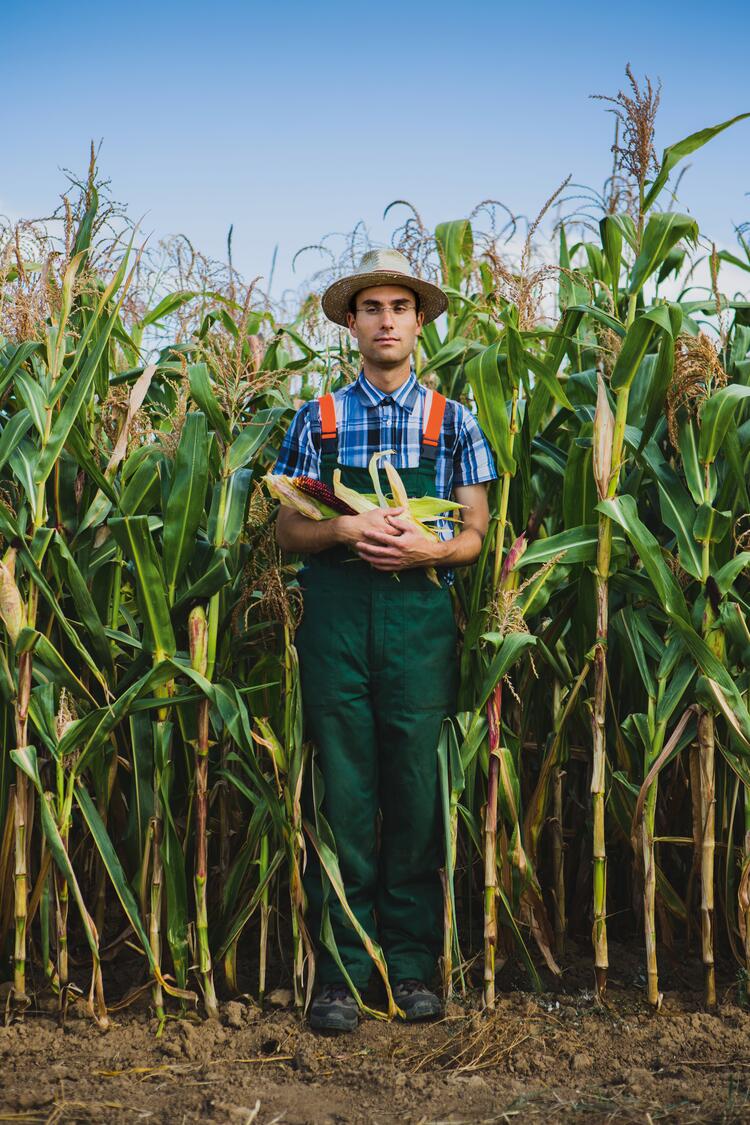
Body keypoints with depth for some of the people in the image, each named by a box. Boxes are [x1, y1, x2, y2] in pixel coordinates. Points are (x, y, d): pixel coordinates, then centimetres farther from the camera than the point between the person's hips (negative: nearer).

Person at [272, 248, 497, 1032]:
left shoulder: (451, 420, 10)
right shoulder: (318, 419, 10)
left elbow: (477, 533, 8)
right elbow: (288, 529, 8)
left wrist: (429, 548, -12)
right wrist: (344, 529, -12)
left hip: (420, 613, 0)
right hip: (336, 617, 0)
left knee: (417, 788, 1)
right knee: (343, 792, 0)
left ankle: (412, 963, 14)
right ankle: (341, 969, 9)